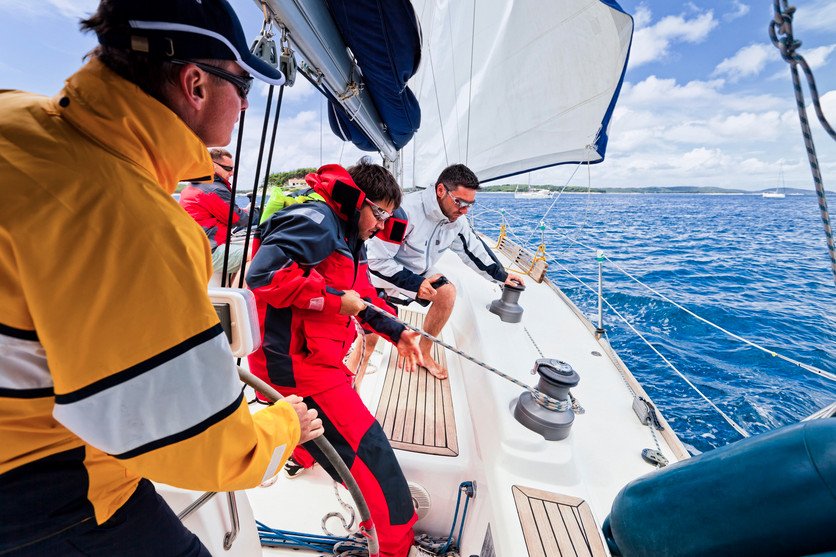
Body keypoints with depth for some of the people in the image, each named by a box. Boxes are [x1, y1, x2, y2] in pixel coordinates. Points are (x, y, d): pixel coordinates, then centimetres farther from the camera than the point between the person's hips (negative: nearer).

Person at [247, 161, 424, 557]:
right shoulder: (316, 221, -17)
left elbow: (364, 297, 19)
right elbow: (263, 273, -28)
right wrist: (334, 298, -23)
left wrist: (396, 332, 7)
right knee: (370, 453, -5)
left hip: (318, 357, 11)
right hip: (296, 364, -10)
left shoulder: (350, 239, 15)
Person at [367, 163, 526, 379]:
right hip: (384, 274, -6)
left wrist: (501, 274, 5)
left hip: (419, 274, 6)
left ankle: (424, 353, 4)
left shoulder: (456, 219, -8)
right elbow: (377, 260, -26)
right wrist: (415, 284, -27)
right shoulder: (406, 211, -30)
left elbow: (473, 249, 9)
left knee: (447, 292, -15)